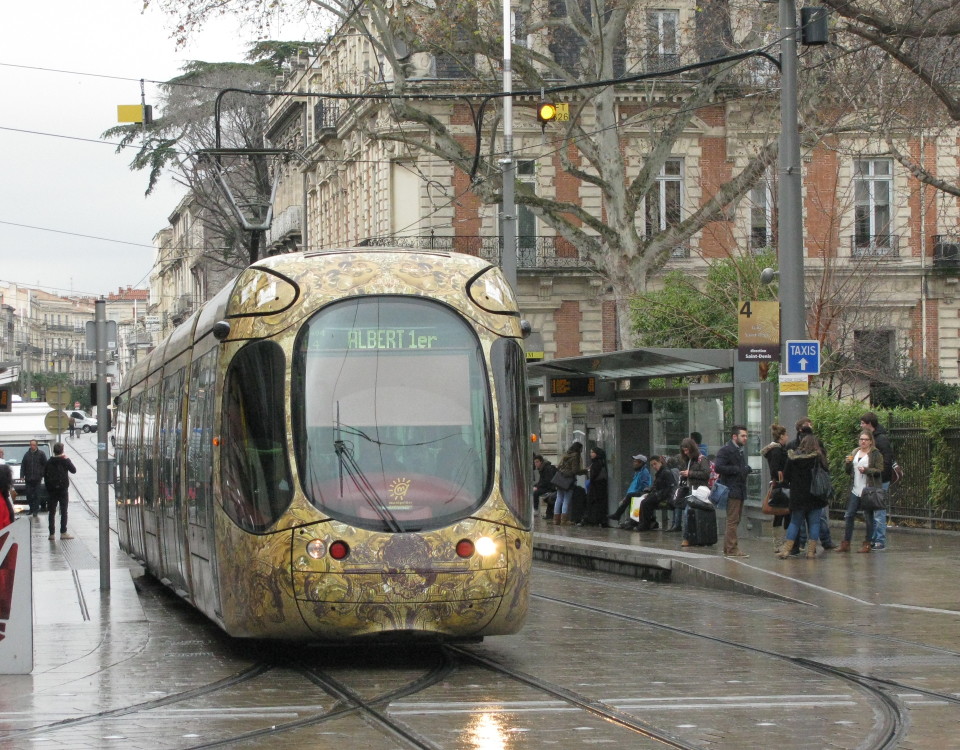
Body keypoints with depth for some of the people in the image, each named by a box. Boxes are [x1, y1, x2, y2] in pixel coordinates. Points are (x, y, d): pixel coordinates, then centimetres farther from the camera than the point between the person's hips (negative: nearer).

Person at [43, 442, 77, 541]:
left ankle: (52, 533, 1)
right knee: (64, 511, 2)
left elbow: (45, 475, 6)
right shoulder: (65, 461, -7)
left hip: (51, 490, 3)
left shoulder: (49, 462, 4)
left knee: (52, 512, 5)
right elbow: (73, 470, -1)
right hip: (63, 489, -3)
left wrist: (47, 488, 12)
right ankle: (63, 532, -2)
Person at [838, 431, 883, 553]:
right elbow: (847, 471, 17)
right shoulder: (855, 453, 14)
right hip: (855, 490, 6)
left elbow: (880, 471, -9)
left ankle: (867, 544, 9)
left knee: (868, 516, 1)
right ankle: (845, 543, 9)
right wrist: (848, 462, -3)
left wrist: (866, 470, -20)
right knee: (848, 515, 3)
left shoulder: (875, 454, -4)